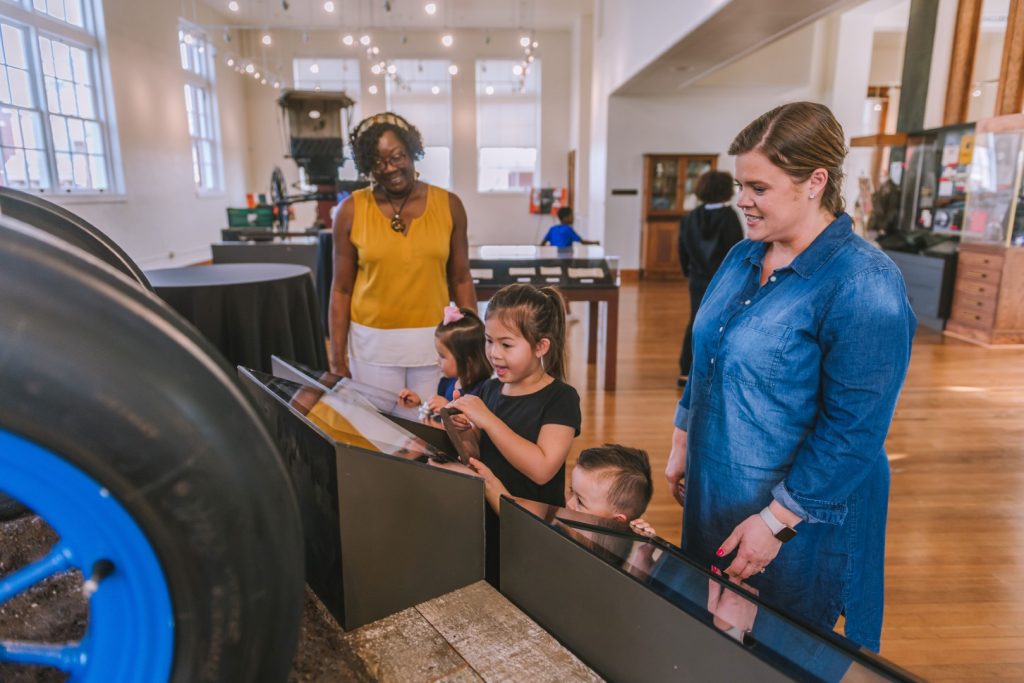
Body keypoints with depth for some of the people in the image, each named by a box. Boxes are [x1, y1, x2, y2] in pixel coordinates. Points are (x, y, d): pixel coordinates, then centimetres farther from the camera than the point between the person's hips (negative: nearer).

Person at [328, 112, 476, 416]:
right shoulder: (352, 210, -3)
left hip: (434, 340, 1)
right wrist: (337, 356, -1)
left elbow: (461, 280, 4)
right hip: (372, 343, 0)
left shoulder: (448, 205, -1)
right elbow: (341, 289, 1)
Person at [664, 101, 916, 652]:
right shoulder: (743, 258, 2)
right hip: (714, 494, 7)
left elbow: (854, 431, -22)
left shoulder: (864, 285, -22)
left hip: (798, 517, -7)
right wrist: (682, 444, 12)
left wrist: (777, 521, -20)